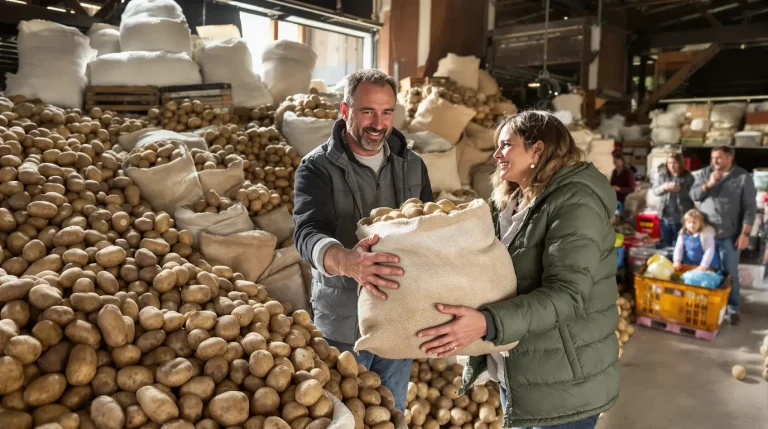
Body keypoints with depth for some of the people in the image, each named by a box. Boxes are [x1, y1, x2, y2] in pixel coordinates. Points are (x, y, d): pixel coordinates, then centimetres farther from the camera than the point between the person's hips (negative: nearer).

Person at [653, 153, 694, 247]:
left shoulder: (688, 177, -3)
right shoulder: (661, 175, 5)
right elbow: (654, 191, 2)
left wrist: (679, 190, -22)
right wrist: (663, 188, -17)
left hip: (681, 217, -3)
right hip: (665, 216, 3)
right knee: (666, 245, 14)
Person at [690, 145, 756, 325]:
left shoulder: (743, 177, -7)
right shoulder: (705, 173, 3)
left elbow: (750, 208, -7)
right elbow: (693, 195, 0)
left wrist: (745, 233, -12)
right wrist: (708, 184, -17)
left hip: (729, 235, -3)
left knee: (730, 273, 6)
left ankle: (733, 309, 20)